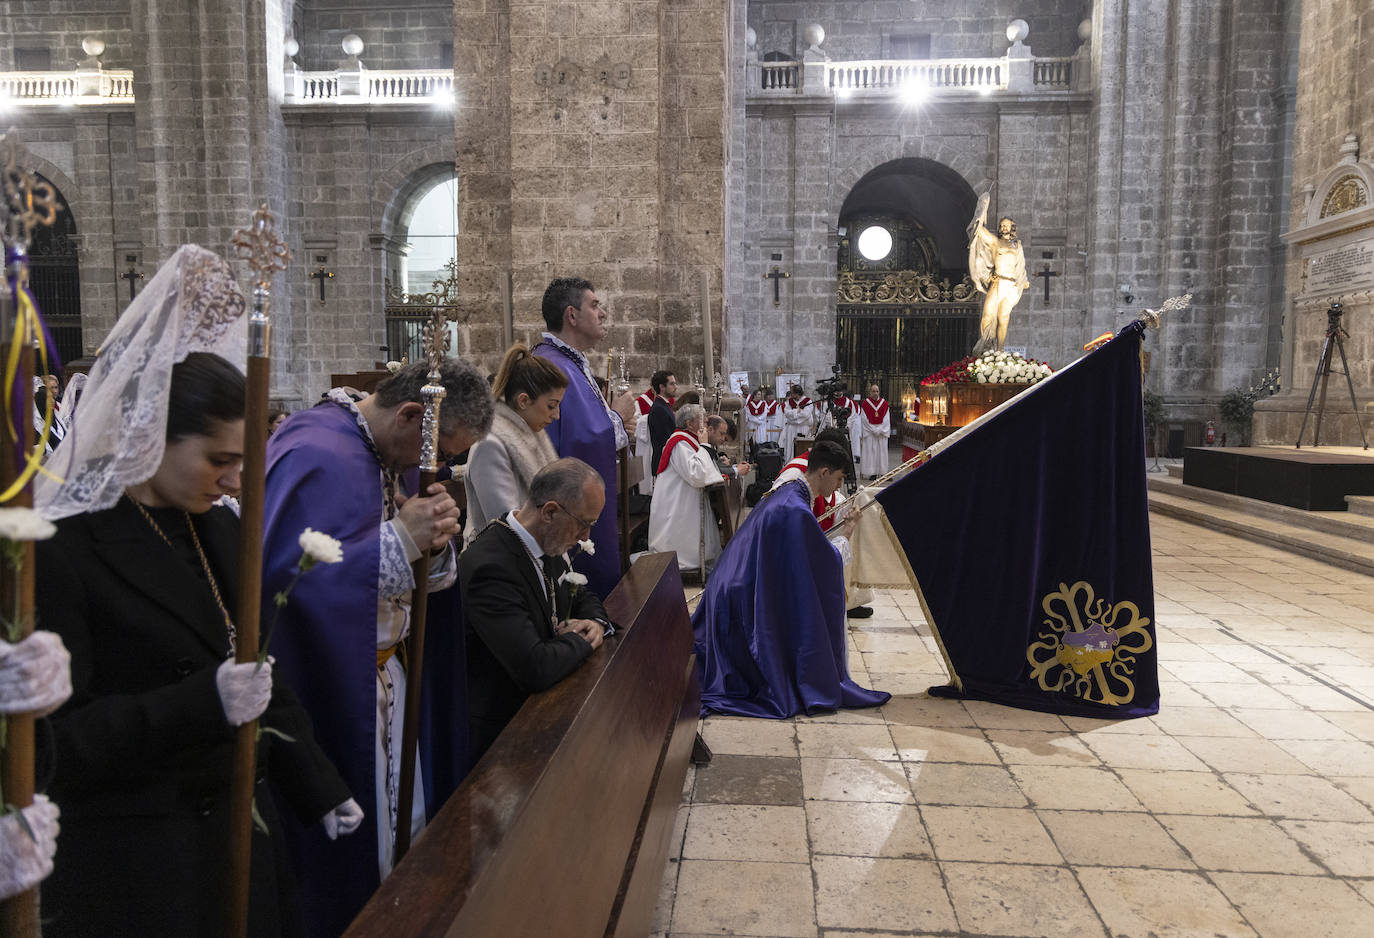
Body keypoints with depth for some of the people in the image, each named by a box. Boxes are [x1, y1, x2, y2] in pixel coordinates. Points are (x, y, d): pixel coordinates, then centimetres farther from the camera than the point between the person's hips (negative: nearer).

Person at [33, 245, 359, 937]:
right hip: (133, 866, -6)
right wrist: (205, 701, -29)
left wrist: (320, 793, 9)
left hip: (239, 833, 6)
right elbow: (53, 742, -18)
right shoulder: (62, 551, -16)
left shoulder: (220, 528, 5)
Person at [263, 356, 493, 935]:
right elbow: (285, 578, -30)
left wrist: (432, 542, -12)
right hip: (330, 690, -9)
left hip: (379, 674, 9)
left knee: (402, 832, 21)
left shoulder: (385, 453, 6)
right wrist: (398, 540, -31)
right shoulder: (316, 457, -22)